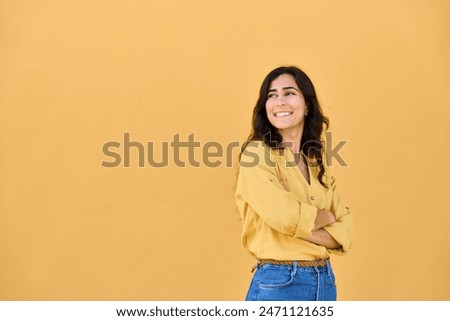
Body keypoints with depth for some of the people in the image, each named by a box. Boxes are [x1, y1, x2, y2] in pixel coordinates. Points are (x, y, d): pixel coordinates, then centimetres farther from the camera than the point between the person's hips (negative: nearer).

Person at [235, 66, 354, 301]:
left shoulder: (316, 162, 9)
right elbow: (282, 215, -21)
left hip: (325, 280, 5)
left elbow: (344, 231, 1)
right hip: (278, 282, -5)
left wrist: (298, 226, -15)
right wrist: (325, 217, -4)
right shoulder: (256, 153, -8)